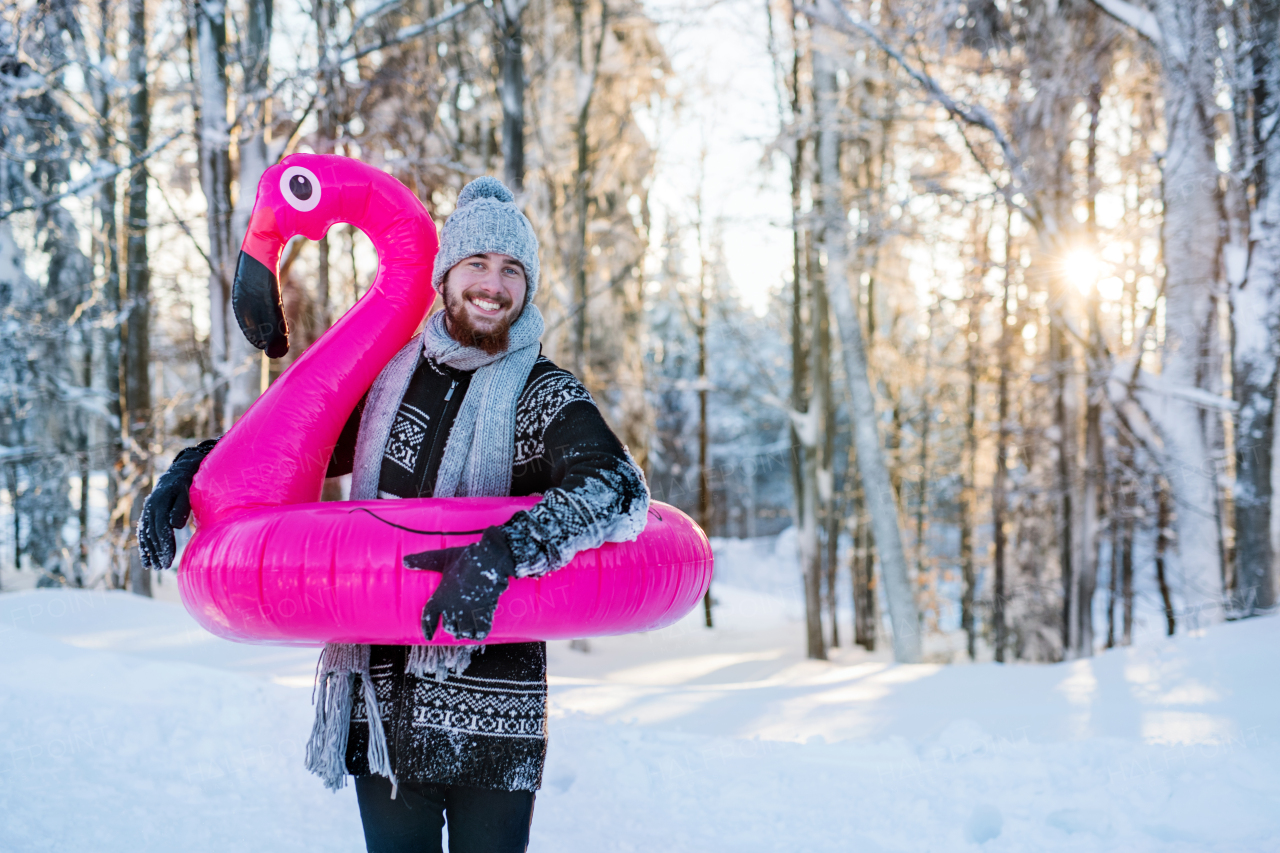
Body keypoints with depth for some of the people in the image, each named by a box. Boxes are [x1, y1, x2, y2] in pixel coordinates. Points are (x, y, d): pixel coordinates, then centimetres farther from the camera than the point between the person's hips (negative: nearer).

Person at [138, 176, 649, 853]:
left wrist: (501, 551, -37)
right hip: (380, 697, 4)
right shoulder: (389, 377, 9)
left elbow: (616, 486, -23)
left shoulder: (544, 395, -4)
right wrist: (195, 465, 5)